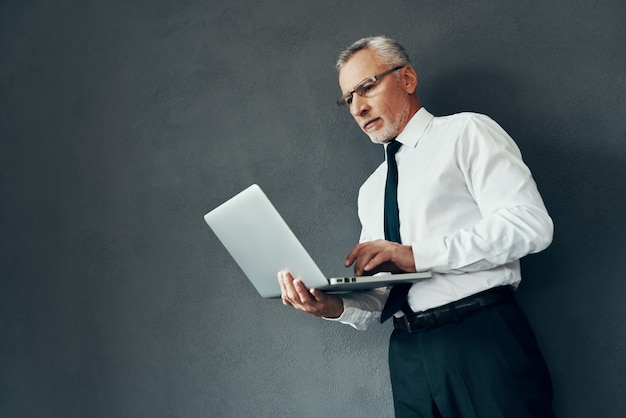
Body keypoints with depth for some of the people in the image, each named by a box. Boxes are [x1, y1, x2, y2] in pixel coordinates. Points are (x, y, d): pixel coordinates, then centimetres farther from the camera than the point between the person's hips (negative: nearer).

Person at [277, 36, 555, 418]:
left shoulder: (465, 132, 3)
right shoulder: (370, 191, 19)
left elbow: (530, 224, -12)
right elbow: (379, 299, 15)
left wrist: (418, 254, -16)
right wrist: (336, 306, -8)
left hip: (484, 336, -5)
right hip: (409, 354, 5)